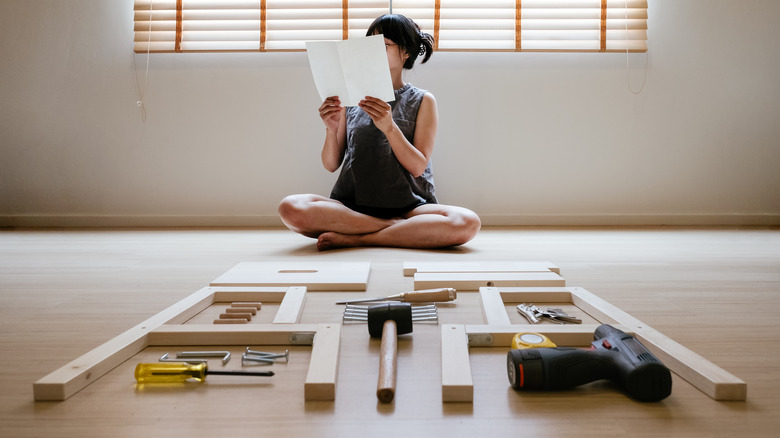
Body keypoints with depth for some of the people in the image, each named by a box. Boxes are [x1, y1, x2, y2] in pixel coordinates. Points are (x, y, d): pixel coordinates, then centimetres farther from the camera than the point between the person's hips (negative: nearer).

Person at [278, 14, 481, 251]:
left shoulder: (422, 101, 9)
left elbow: (418, 167, -4)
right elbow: (331, 165, 10)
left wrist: (389, 127, -18)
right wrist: (331, 129, -10)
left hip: (408, 205, -1)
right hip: (352, 204, 2)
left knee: (467, 222, -32)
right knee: (290, 208, -29)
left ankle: (355, 239, -22)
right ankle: (405, 230, -18)